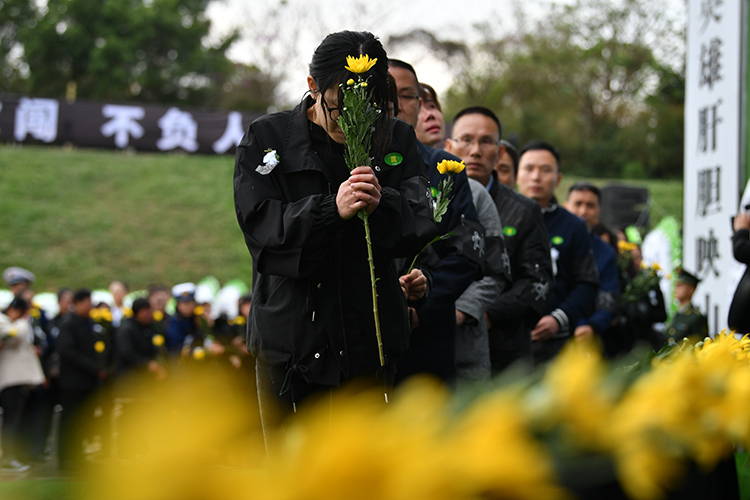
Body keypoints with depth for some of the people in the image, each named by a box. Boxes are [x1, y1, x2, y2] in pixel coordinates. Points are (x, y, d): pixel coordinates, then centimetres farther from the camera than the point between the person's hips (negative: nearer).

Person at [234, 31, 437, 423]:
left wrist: (381, 204, -25)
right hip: (289, 331, -1)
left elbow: (422, 225, -4)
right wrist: (331, 210, -26)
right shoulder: (267, 137, 0)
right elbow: (260, 225, -12)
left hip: (368, 337, 1)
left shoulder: (396, 139, 5)